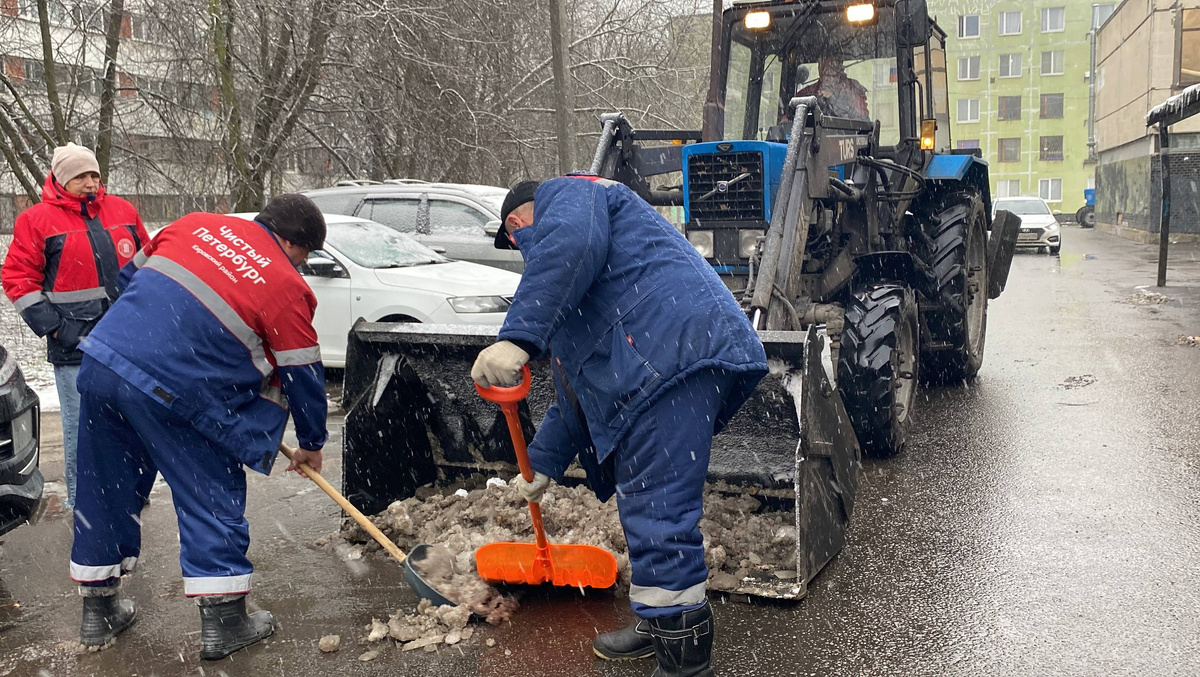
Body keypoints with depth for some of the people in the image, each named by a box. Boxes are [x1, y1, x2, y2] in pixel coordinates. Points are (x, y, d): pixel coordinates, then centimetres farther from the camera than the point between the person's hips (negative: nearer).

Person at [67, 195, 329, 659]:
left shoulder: (197, 225, 14)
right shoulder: (286, 286, -2)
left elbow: (130, 275, 22)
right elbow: (303, 375, 3)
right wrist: (312, 443, 16)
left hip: (101, 360, 7)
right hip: (169, 393, -6)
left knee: (105, 491, 19)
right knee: (213, 497, 8)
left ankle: (99, 611, 34)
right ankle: (223, 622, 14)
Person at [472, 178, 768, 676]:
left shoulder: (564, 194, 9)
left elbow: (570, 243, -19)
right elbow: (576, 389, 40)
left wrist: (518, 336, -26)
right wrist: (543, 463, 43)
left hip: (674, 355, -11)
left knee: (656, 517, -9)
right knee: (647, 508, 19)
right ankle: (658, 626, 33)